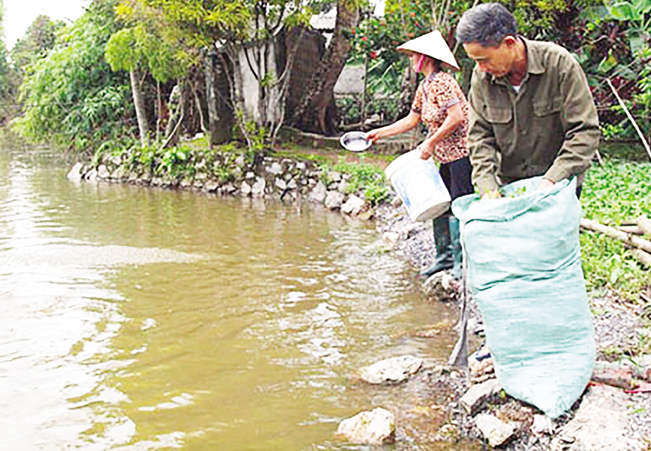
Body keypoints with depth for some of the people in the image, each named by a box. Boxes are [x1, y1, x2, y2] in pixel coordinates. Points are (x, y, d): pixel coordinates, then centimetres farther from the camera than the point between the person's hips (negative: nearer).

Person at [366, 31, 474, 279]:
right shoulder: (424, 87, 14)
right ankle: (444, 256, 19)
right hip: (447, 155, 10)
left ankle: (461, 262, -3)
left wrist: (430, 142, -18)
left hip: (462, 151, -10)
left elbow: (456, 117, -23)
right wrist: (380, 133, 20)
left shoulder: (441, 82, -15)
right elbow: (411, 120, 22)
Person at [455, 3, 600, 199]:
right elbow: (479, 135, -1)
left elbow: (585, 132, -15)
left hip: (559, 184, -3)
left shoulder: (560, 64, -15)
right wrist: (487, 186, -16)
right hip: (507, 185, 3)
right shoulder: (481, 77, -4)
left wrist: (552, 179, -24)